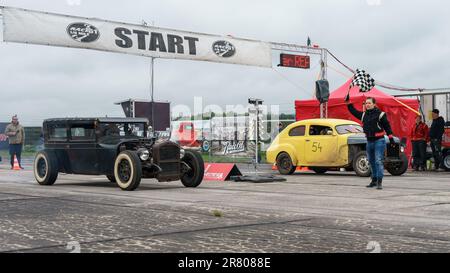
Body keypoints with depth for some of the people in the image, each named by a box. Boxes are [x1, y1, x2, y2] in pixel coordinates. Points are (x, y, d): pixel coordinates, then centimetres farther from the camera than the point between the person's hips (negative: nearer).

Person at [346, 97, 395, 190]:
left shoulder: (380, 114, -8)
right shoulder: (363, 115, 9)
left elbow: (387, 126, -7)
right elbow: (353, 111, 17)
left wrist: (391, 138, -10)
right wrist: (348, 101, 10)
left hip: (379, 141, -7)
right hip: (369, 142, 7)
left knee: (378, 161, -13)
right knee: (371, 161, 15)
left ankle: (379, 182, -14)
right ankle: (374, 180, 27)